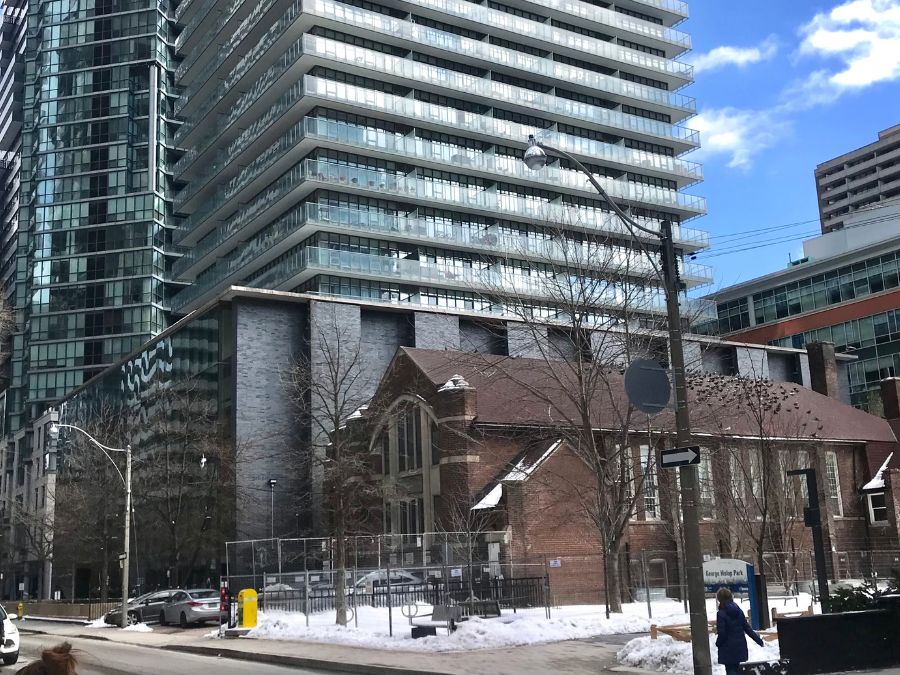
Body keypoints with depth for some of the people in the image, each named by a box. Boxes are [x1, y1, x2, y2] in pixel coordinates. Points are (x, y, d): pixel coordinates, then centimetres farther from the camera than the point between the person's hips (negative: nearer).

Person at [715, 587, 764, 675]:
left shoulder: (721, 614, -17)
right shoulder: (738, 611, 2)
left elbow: (721, 633, -18)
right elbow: (747, 627, 6)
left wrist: (718, 643, 0)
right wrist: (758, 639, 14)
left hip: (728, 649, -6)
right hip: (740, 647, 6)